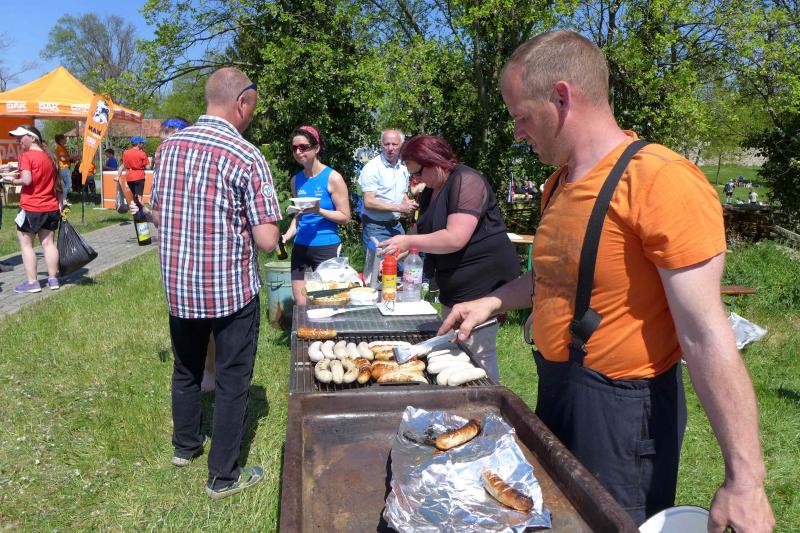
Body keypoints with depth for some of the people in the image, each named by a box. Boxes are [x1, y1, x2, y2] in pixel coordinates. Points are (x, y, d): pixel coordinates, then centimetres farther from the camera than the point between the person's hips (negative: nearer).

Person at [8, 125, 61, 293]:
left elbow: (26, 180, -23)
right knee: (48, 242, 9)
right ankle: (53, 279, 12)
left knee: (26, 244, 3)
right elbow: (58, 184, 13)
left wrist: (13, 181, -4)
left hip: (30, 207, -7)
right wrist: (60, 204, 16)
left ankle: (32, 282, 2)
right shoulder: (48, 156, 11)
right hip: (51, 208, 7)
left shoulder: (26, 155, -11)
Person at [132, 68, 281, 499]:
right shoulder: (246, 157, -17)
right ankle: (223, 476, 22)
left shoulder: (168, 147, 1)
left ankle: (185, 445, 45)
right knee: (232, 381, 9)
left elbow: (156, 216, 12)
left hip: (178, 286, 6)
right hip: (232, 291, -6)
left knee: (186, 369, 25)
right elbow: (267, 240, -19)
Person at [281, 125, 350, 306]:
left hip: (327, 248, -5)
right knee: (300, 304, 8)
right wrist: (287, 235, 3)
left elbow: (345, 217, -7)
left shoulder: (333, 178, -7)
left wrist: (319, 210, -20)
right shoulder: (296, 180, 10)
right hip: (300, 248, 5)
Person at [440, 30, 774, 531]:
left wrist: (744, 478, -23)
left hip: (620, 407, -8)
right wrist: (492, 301, 9)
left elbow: (706, 337, -25)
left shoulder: (660, 181, -23)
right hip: (558, 387, 9)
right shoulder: (560, 183, 6)